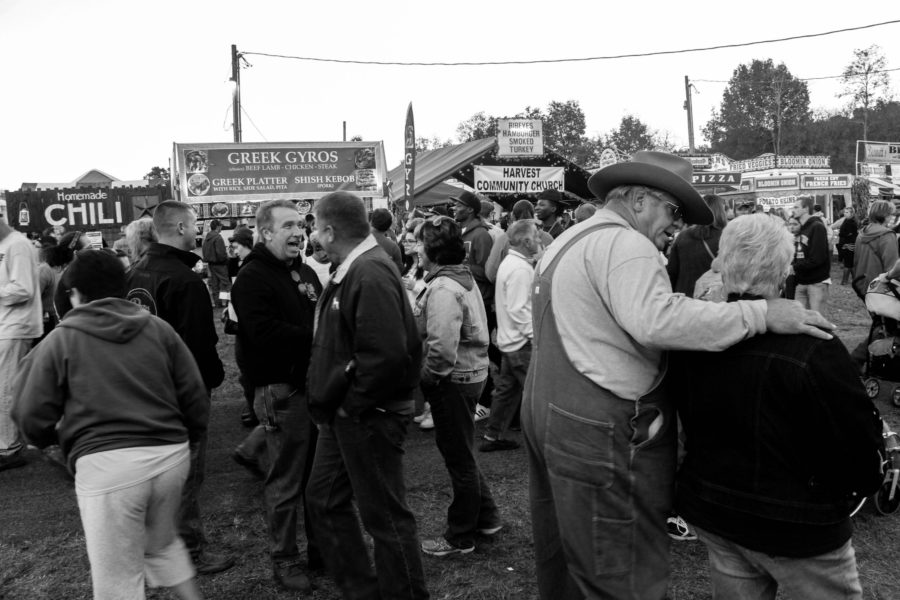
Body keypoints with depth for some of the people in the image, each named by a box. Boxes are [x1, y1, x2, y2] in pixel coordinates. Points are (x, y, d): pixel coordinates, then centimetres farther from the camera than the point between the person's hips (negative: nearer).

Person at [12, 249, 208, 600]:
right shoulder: (159, 329, 9)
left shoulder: (60, 341, 3)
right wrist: (185, 435, 24)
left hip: (106, 464, -4)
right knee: (162, 543, 30)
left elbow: (33, 417, 3)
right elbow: (195, 397, 7)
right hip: (171, 454, 4)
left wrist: (56, 438, 25)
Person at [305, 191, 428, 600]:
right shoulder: (350, 271, 9)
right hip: (343, 414, 10)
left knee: (385, 516, 5)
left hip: (369, 417, -10)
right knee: (323, 499, 20)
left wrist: (352, 404, -20)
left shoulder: (370, 274, -21)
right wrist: (332, 402, 10)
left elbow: (386, 354, -31)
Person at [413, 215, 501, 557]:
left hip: (453, 381, -10)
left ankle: (460, 538, 21)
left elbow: (442, 349, -30)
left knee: (458, 458, 4)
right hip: (469, 373, 10)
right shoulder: (462, 277, 9)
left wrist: (425, 376, -13)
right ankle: (485, 517, 36)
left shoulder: (443, 288, -22)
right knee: (461, 454, 23)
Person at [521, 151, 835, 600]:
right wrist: (761, 314, -27)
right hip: (600, 432, -10)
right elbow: (655, 319, -31)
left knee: (561, 560, 23)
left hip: (545, 410, 10)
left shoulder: (567, 241, 18)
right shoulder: (624, 243, -15)